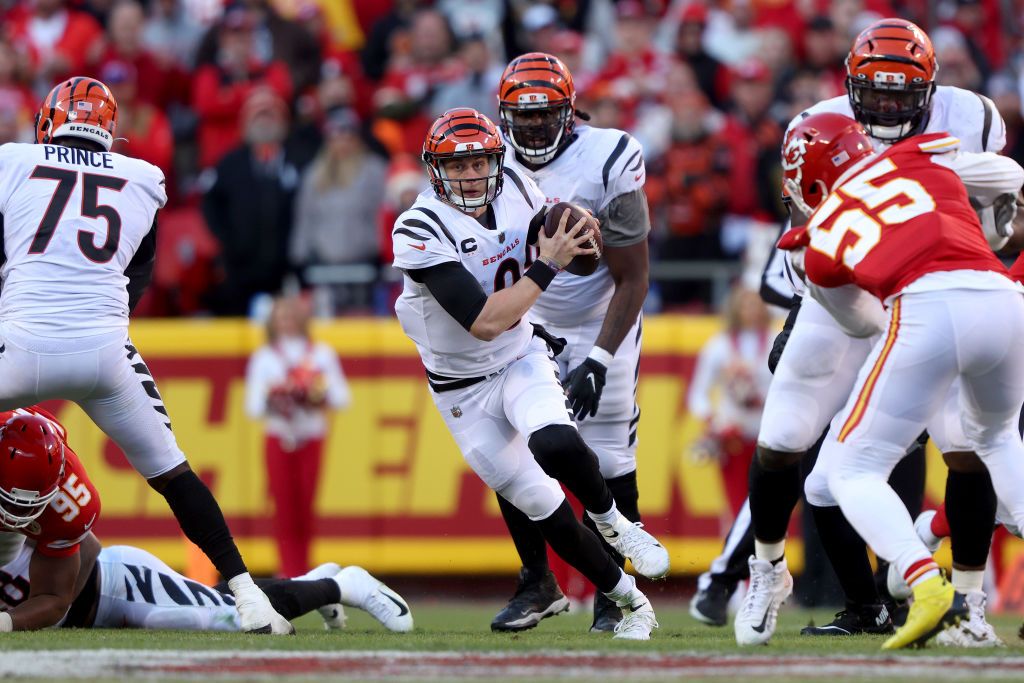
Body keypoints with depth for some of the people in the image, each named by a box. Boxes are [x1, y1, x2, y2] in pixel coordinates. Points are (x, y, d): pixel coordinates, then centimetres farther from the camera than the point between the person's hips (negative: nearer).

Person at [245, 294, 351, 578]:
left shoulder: (322, 355, 9)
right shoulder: (264, 358, 6)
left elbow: (342, 397, 3)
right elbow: (253, 405, 0)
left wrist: (322, 397, -17)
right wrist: (270, 403, -21)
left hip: (312, 440, 1)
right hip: (278, 440, -1)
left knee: (305, 508, 0)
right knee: (285, 508, -7)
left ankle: (302, 573, 8)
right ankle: (290, 574, -6)